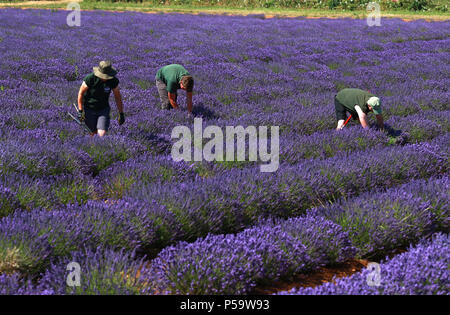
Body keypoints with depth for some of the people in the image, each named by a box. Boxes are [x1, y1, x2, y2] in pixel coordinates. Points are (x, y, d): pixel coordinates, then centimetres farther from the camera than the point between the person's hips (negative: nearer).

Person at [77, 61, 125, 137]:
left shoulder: (113, 81, -16)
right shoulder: (90, 78, -23)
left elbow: (117, 97, -2)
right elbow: (81, 93, -11)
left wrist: (121, 114, 3)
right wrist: (80, 111, -12)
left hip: (103, 109, 1)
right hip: (89, 109, -1)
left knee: (102, 134, -16)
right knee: (95, 132, 9)